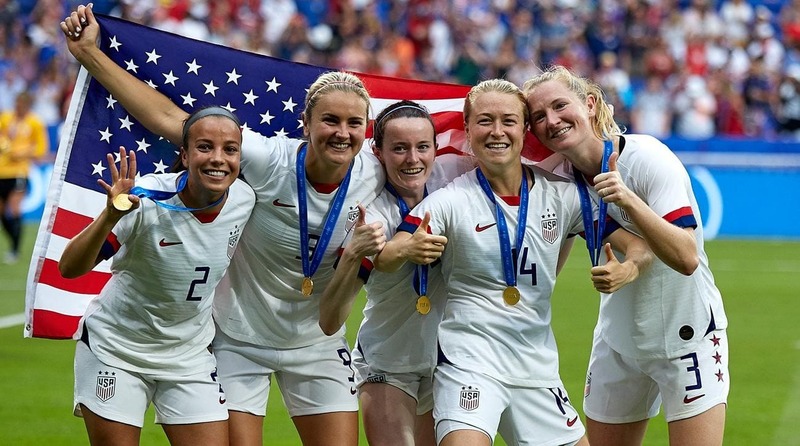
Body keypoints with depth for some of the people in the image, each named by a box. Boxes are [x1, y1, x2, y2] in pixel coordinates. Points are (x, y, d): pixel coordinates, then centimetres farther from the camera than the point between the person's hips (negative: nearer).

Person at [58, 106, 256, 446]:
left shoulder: (245, 199, -10)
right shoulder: (147, 198, -23)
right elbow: (69, 268, -27)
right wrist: (111, 216, -43)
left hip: (190, 354, 4)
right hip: (115, 350, -4)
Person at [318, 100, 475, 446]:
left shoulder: (452, 173, -15)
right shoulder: (369, 219, -24)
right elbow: (329, 323, -29)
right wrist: (352, 255, -44)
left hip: (448, 359, 4)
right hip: (385, 364, -4)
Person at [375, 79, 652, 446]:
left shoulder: (563, 195, 1)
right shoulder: (450, 201, -8)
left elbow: (637, 244, 3)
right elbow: (383, 260, -17)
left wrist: (627, 269, -20)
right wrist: (408, 250, -41)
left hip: (539, 369, 5)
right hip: (469, 359, -4)